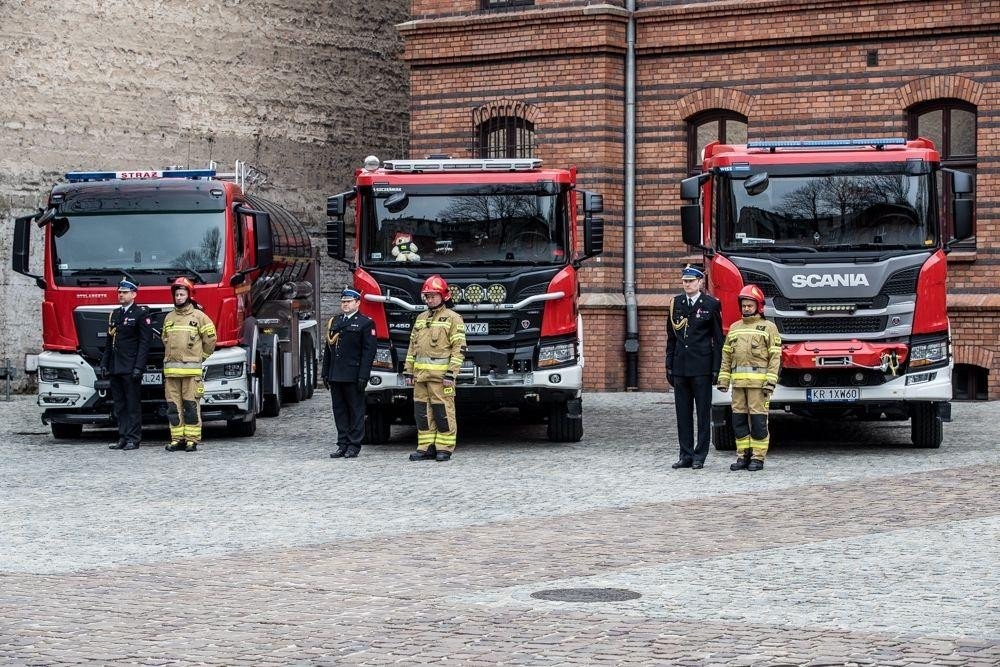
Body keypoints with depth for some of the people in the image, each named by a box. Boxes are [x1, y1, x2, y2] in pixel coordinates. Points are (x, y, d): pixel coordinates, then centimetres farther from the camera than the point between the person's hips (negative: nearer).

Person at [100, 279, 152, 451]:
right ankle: (123, 438, 12)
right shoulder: (114, 314, 16)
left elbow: (145, 342, -10)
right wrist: (104, 364, 12)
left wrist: (138, 367, -17)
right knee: (119, 405, 8)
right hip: (115, 368, 7)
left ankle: (134, 439, -1)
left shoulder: (141, 314, -5)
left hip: (130, 369, -7)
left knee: (133, 405, -3)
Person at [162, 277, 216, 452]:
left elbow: (210, 339, 5)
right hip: (171, 369, 4)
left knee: (191, 405, -5)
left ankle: (192, 440, -3)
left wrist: (199, 358, 8)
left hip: (191, 369, -4)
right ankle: (177, 439, 6)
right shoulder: (169, 317, 15)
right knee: (173, 406, 2)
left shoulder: (198, 316, 1)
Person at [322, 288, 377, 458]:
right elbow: (328, 349, 18)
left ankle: (354, 445, 4)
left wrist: (363, 376, -15)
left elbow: (368, 351, -8)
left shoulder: (365, 323, -2)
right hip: (335, 375, 6)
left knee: (356, 410, 0)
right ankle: (343, 444, 13)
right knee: (339, 411, 7)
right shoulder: (334, 322, 17)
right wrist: (326, 373, 12)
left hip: (353, 376, -6)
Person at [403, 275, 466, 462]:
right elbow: (412, 346, 20)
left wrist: (451, 374, -15)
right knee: (422, 411, 6)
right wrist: (408, 371, 13)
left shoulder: (452, 318, -2)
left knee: (443, 412, -4)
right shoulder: (421, 318, 18)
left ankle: (444, 449, 1)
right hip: (421, 374, 6)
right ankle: (426, 447, 11)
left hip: (440, 374, -6)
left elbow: (459, 348, -8)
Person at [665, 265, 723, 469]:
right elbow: (671, 337, 14)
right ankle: (686, 455, 12)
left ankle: (700, 456, 5)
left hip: (701, 367, -4)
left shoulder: (711, 304, -2)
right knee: (683, 413, 6)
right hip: (680, 366, 4)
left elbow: (718, 338, -1)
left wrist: (716, 368, -6)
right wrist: (669, 366, 9)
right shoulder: (676, 303, 10)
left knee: (703, 412, 0)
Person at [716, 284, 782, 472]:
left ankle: (758, 457, 0)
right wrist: (723, 379, 8)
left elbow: (775, 356, -3)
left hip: (758, 381, -5)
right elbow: (726, 356, 16)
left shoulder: (768, 328, 3)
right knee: (738, 419, 5)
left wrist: (771, 381, -11)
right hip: (738, 382, 5)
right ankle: (743, 455, 12)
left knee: (758, 420, -5)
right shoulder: (734, 328, 17)